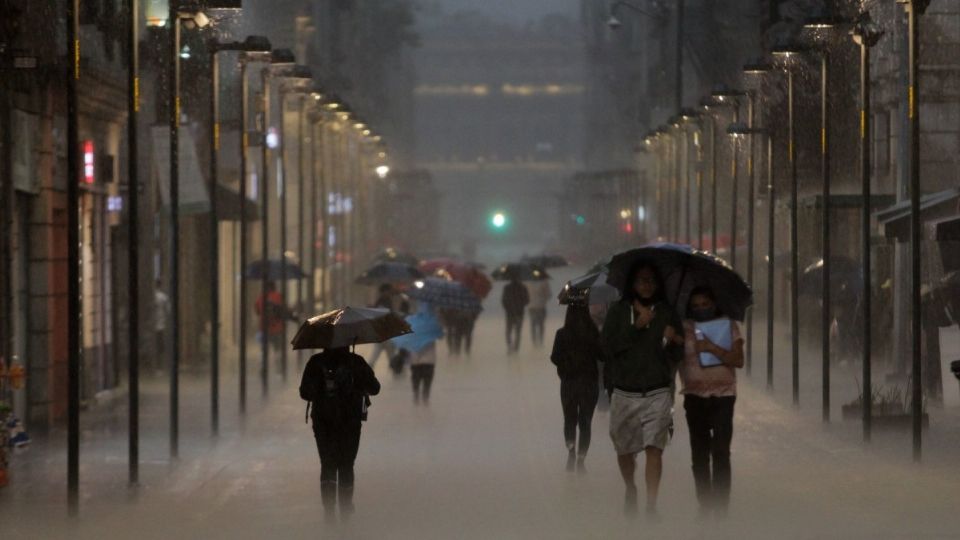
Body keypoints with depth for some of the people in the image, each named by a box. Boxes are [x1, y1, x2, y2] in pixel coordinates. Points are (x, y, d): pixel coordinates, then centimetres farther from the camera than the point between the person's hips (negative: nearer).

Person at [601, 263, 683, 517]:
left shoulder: (667, 313, 5)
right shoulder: (618, 311, 5)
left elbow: (678, 352, 4)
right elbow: (608, 346, -5)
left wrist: (671, 340, -19)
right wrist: (636, 326, -12)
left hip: (657, 393, -1)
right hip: (624, 393, 1)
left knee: (654, 448, -13)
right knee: (624, 449, 12)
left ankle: (651, 505, -15)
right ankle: (630, 490, 38)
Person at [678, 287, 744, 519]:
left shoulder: (728, 325, 0)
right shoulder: (684, 328, 6)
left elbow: (738, 360, -10)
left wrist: (712, 348, -18)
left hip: (722, 396, -3)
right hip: (695, 397, 3)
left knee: (720, 452, -11)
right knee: (699, 454, 7)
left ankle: (721, 507, -10)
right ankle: (705, 506, 14)